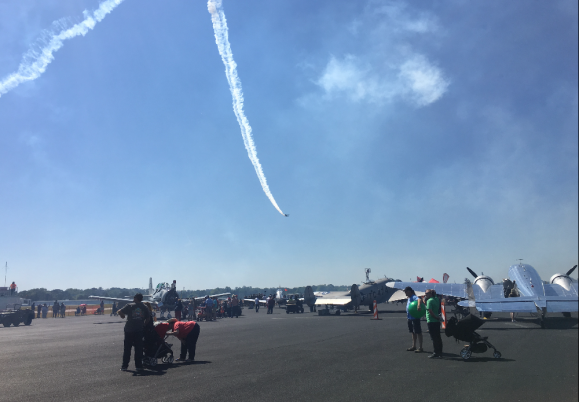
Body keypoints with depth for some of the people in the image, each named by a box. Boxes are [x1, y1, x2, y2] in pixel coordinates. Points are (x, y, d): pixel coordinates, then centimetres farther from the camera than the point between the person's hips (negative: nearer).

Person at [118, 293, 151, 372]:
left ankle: (124, 366, 11)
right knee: (139, 348, 7)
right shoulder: (144, 307, 4)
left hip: (129, 330, -2)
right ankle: (139, 366, 8)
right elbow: (148, 318, 5)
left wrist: (122, 315, 12)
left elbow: (120, 312, -9)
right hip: (139, 330, 2)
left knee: (127, 348, 8)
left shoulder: (130, 305, -4)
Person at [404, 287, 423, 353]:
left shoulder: (414, 297, -16)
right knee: (413, 332, 17)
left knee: (418, 332, -1)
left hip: (415, 318, -10)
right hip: (410, 318, 10)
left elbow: (419, 300, -38)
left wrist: (419, 306, -57)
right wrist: (407, 315, 21)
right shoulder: (409, 298, 14)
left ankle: (420, 347, 6)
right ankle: (414, 346, 27)